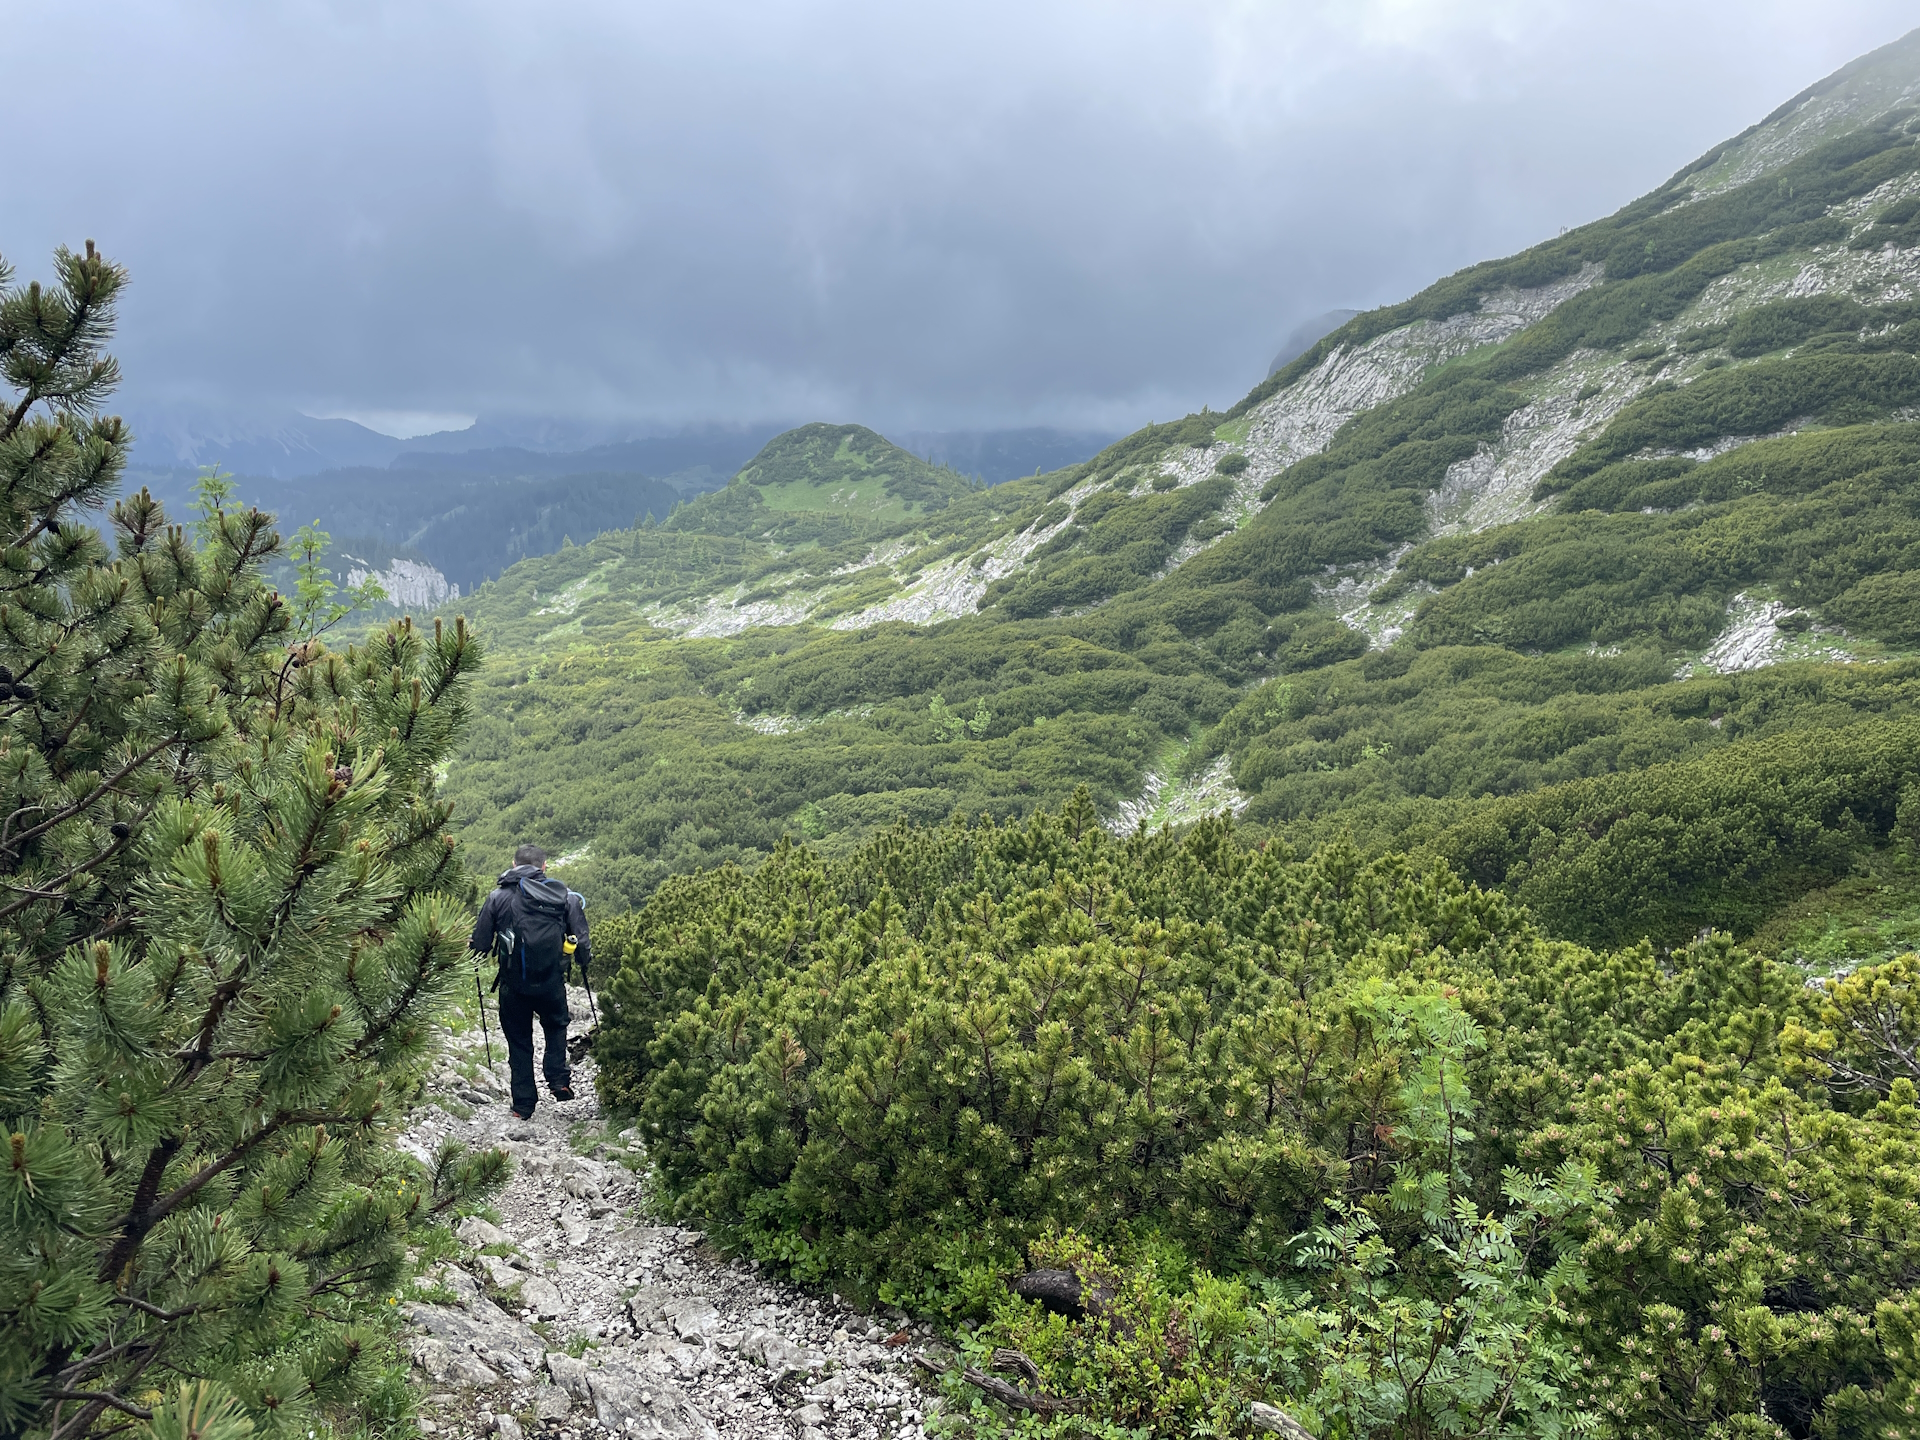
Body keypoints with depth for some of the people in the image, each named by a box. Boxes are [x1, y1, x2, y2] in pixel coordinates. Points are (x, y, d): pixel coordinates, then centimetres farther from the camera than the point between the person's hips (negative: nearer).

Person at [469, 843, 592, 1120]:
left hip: (513, 983, 0)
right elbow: (582, 942, 1)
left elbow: (479, 944, 0)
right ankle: (558, 1079, 7)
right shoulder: (565, 897, 1)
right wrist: (583, 962, 22)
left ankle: (523, 1105, 16)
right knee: (556, 1026, 26)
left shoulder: (499, 897, -1)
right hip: (552, 981, 1)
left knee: (519, 1040, 14)